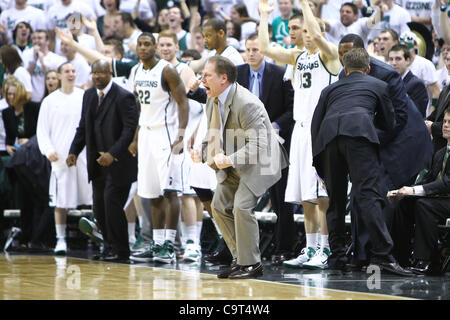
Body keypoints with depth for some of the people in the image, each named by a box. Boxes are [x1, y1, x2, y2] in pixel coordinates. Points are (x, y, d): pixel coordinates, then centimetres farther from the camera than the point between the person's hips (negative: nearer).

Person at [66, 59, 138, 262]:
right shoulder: (89, 96, 12)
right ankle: (110, 247, 20)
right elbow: (83, 127, 17)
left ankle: (119, 250, 0)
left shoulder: (124, 97, -11)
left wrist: (112, 154, -25)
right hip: (98, 162, 7)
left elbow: (130, 130, -16)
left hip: (118, 162, -7)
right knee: (99, 206, 7)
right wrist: (74, 152, 3)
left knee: (112, 202, -11)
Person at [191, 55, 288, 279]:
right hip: (234, 166, 10)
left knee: (242, 207, -19)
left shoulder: (246, 104, -27)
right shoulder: (212, 101, 2)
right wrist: (202, 152, -7)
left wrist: (230, 160, -36)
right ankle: (241, 259, 13)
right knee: (219, 206, 4)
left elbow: (258, 144, -28)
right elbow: (214, 134, 14)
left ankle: (251, 264, -8)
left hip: (259, 162, -10)